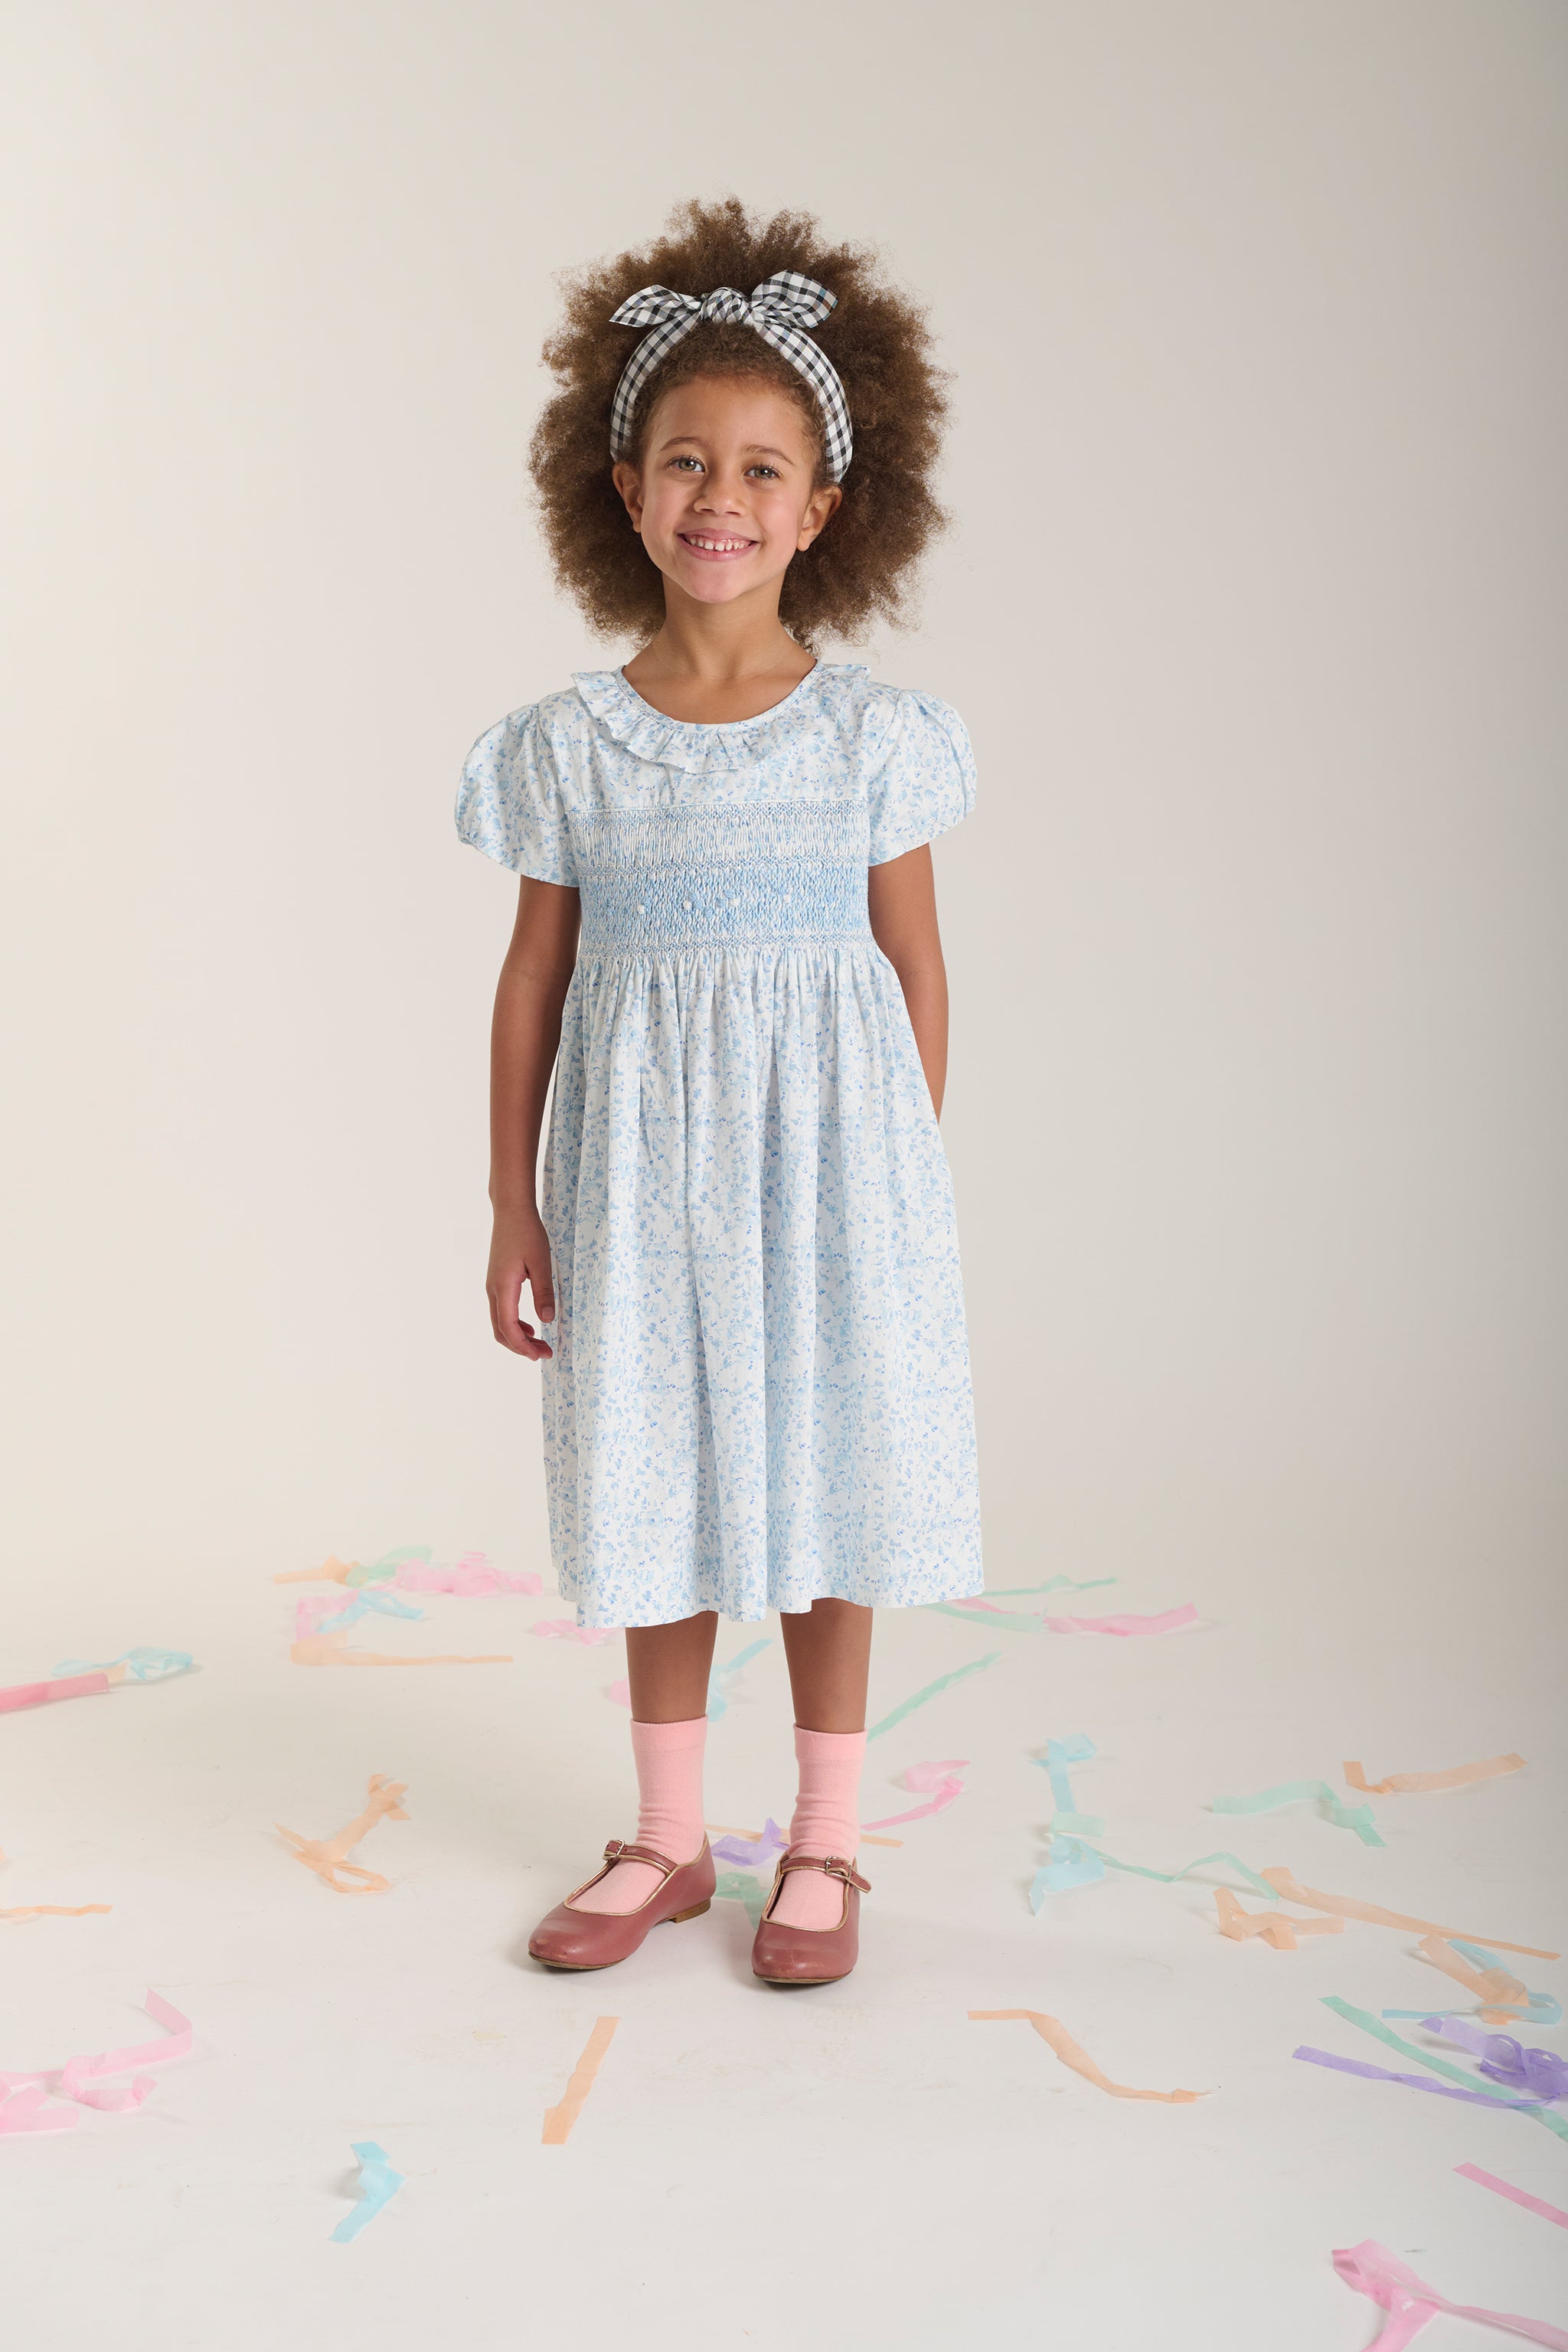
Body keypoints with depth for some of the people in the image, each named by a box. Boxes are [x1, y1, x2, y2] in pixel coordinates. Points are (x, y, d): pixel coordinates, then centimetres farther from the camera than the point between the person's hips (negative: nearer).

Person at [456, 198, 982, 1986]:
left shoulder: (873, 735, -4)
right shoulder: (570, 744, -2)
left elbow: (915, 966, 1)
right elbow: (535, 978, 2)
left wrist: (911, 1188, 2)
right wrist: (515, 1207, 3)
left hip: (826, 1147, -1)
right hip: (640, 1159, 1)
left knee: (826, 1487, 8)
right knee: (659, 1494, 11)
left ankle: (823, 1849, 25)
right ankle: (667, 1841, 28)